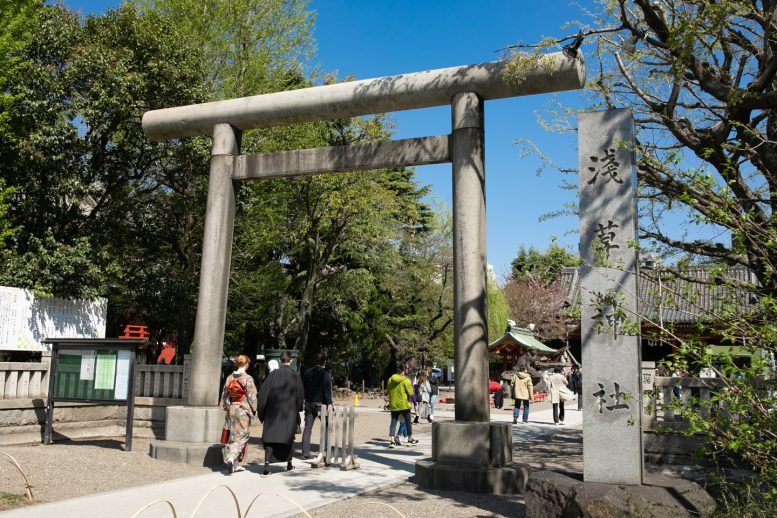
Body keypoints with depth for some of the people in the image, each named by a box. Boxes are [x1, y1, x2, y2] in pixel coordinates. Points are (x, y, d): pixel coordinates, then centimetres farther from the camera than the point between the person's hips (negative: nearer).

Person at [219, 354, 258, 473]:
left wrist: (225, 407, 20)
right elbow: (251, 396, -11)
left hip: (231, 409, 5)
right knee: (241, 436, 2)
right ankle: (231, 458, -17)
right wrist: (253, 409, 1)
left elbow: (224, 394, 9)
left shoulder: (230, 377, 3)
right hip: (243, 410, -5)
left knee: (233, 435, 13)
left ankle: (235, 464, 17)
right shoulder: (248, 379, -13)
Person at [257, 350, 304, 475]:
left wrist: (262, 412, 6)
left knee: (270, 438, 1)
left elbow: (263, 393, -3)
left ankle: (267, 464, -14)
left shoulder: (272, 374, -4)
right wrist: (298, 408, 17)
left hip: (273, 412, 0)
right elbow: (300, 395, -1)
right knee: (289, 436, 16)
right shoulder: (295, 376, -7)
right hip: (289, 412, 0)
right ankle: (289, 464, 26)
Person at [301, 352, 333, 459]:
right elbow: (327, 391, -14)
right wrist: (329, 403, -13)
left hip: (309, 403, 5)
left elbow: (303, 388, 14)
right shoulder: (325, 374, -9)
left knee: (307, 428, 7)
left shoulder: (307, 373, 9)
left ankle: (305, 453, 5)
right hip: (320, 404, -5)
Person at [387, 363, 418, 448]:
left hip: (393, 405, 3)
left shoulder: (390, 379, 1)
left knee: (393, 422, 6)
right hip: (404, 404, -3)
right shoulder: (405, 380, -12)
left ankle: (391, 440, -3)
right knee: (408, 421, 12)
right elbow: (410, 393, -11)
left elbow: (388, 390, 12)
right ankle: (410, 440, 22)